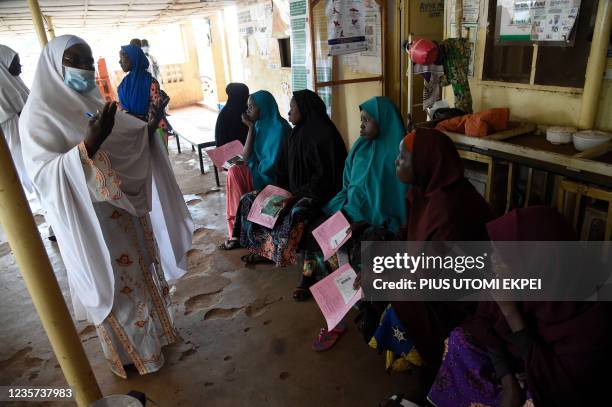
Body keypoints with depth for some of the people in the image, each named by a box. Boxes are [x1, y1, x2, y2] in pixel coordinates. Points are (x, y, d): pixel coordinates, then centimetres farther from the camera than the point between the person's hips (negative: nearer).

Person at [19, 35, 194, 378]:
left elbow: (130, 141, 12)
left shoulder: (97, 103, 4)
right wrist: (89, 143, -37)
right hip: (91, 221, -6)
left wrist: (151, 126, -7)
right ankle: (132, 350, 34)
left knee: (141, 274, 22)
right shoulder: (38, 115, -16)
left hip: (127, 211, 7)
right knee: (115, 286, 11)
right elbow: (43, 176, -25)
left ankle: (154, 329, 46)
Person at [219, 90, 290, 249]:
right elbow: (246, 156, -2)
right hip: (260, 171, 8)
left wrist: (252, 166, -7)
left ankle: (238, 233, -4)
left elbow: (272, 165, -22)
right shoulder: (260, 124, 7)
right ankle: (238, 232, -9)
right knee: (234, 172, -13)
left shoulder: (278, 127, -18)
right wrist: (251, 127, -7)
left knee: (235, 173, -18)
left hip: (274, 178, -8)